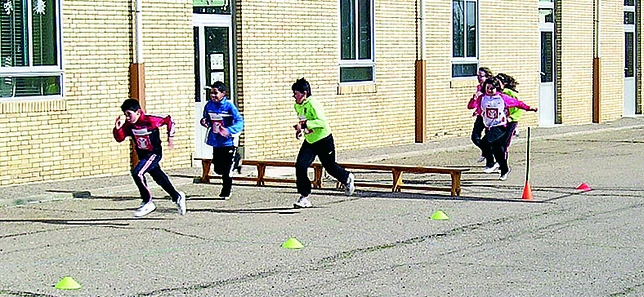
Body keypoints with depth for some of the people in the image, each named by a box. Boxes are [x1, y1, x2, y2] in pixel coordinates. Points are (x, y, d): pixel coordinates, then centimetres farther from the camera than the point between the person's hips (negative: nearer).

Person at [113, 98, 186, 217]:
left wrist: (170, 136, -6)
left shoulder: (150, 120, -23)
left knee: (137, 173, -23)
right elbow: (119, 138, -7)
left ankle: (147, 203, -13)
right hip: (143, 155, 7)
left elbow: (169, 120, -10)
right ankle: (177, 197, 37)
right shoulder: (129, 124, -7)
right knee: (159, 177, 17)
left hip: (154, 153, -7)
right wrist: (118, 128, -26)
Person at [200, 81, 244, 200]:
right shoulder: (209, 105, 1)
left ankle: (226, 193, 13)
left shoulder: (229, 106, -15)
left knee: (227, 170, -2)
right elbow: (207, 119, 16)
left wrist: (229, 131, -35)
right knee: (218, 169, 12)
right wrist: (204, 122, -8)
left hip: (228, 142, -5)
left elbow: (239, 122, -20)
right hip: (216, 142, 6)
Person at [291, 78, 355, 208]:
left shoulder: (313, 104, -24)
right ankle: (304, 197, -5)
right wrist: (300, 129, 4)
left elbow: (322, 121, -34)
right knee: (300, 166, -11)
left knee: (330, 166, 10)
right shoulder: (297, 106, 3)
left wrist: (304, 124, -39)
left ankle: (348, 178, 44)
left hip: (324, 140, -7)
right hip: (309, 141, 7)